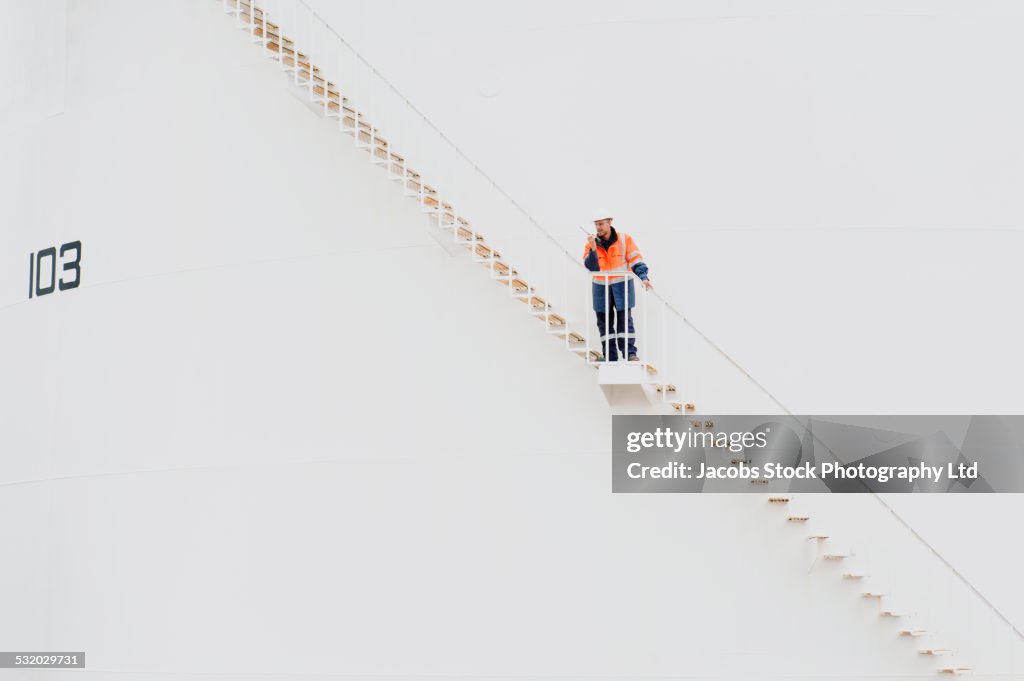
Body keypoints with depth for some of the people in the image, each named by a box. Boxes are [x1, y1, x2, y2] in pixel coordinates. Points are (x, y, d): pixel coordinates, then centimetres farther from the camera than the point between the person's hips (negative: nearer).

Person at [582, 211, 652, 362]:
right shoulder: (591, 243, 0)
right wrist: (593, 248, -22)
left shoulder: (624, 239, -4)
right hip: (601, 288, 3)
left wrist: (643, 277, -17)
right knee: (604, 321, 4)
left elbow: (635, 260, -5)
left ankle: (630, 353, -9)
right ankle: (609, 355, 10)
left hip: (622, 286, -3)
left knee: (624, 319, -8)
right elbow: (591, 267, -9)